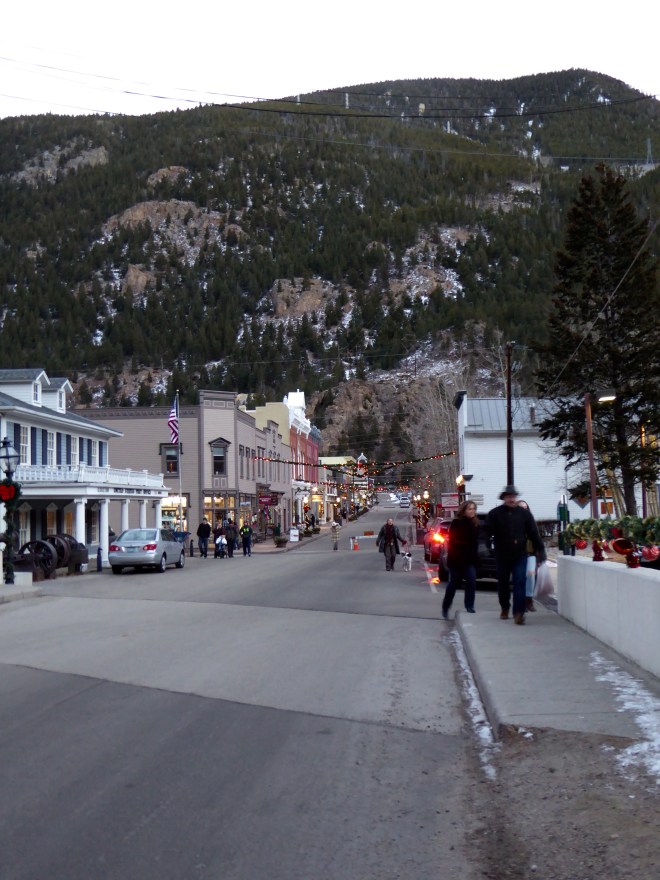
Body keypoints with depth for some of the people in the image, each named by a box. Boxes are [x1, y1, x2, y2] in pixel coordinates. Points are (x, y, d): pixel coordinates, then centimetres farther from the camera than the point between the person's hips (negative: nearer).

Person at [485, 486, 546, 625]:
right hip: (502, 556, 1)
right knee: (503, 583, 13)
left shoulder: (524, 513, 0)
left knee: (520, 583, -10)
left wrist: (540, 550, -3)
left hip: (520, 555, -1)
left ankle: (518, 612, -11)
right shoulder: (495, 513, -1)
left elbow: (534, 533, 1)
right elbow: (487, 530, -2)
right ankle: (504, 608, 33)